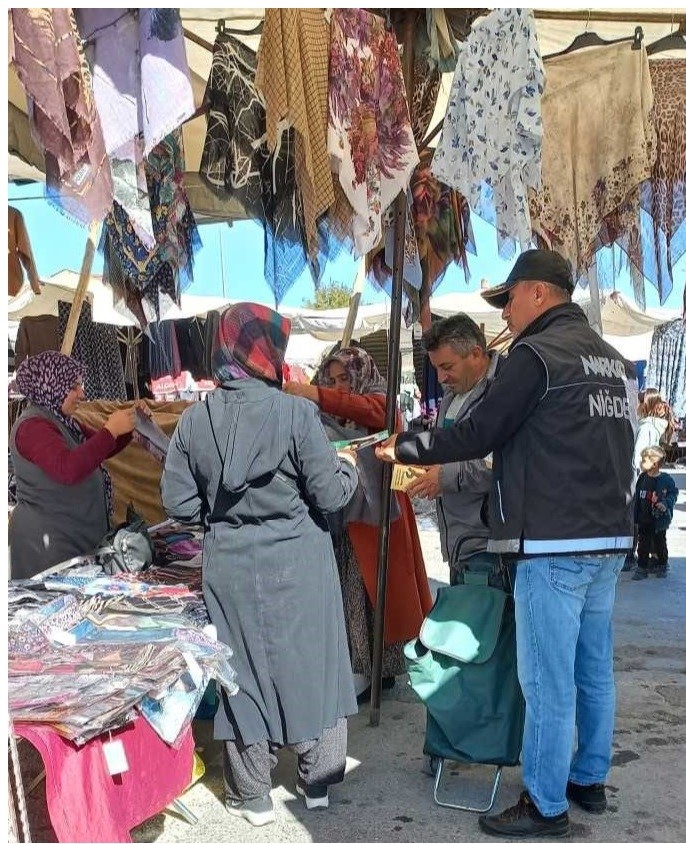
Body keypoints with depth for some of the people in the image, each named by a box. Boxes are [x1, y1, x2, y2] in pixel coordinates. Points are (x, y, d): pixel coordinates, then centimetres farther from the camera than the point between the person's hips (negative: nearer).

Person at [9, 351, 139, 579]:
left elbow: (100, 450, 23)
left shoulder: (61, 421, 13)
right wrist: (111, 430, -29)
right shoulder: (33, 426, -17)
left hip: (74, 534, 10)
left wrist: (127, 425, 6)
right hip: (49, 539, -9)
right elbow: (68, 469, -32)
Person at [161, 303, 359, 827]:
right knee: (310, 664, 15)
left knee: (244, 670, 14)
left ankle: (252, 796, 26)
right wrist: (348, 469, 8)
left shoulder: (194, 420, -5)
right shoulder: (296, 413, -16)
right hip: (297, 564, -2)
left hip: (230, 566, 3)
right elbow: (329, 495, -12)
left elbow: (179, 503, -2)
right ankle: (319, 781, 31)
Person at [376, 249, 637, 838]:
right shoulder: (614, 359, 16)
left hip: (554, 545, -9)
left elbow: (477, 435, -12)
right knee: (594, 670, 17)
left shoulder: (537, 354, -11)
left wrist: (402, 449, 3)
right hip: (610, 537, 9)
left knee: (548, 680, -1)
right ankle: (589, 780, 30)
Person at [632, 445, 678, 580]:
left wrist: (666, 504, -20)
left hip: (659, 520, -2)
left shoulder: (666, 480, -13)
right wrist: (635, 518, 1)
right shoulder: (642, 478, -5)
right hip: (643, 520, 2)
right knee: (643, 545, 5)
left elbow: (673, 494, -1)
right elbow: (636, 498, 1)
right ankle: (642, 568, 14)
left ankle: (662, 566, 32)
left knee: (660, 544, 13)